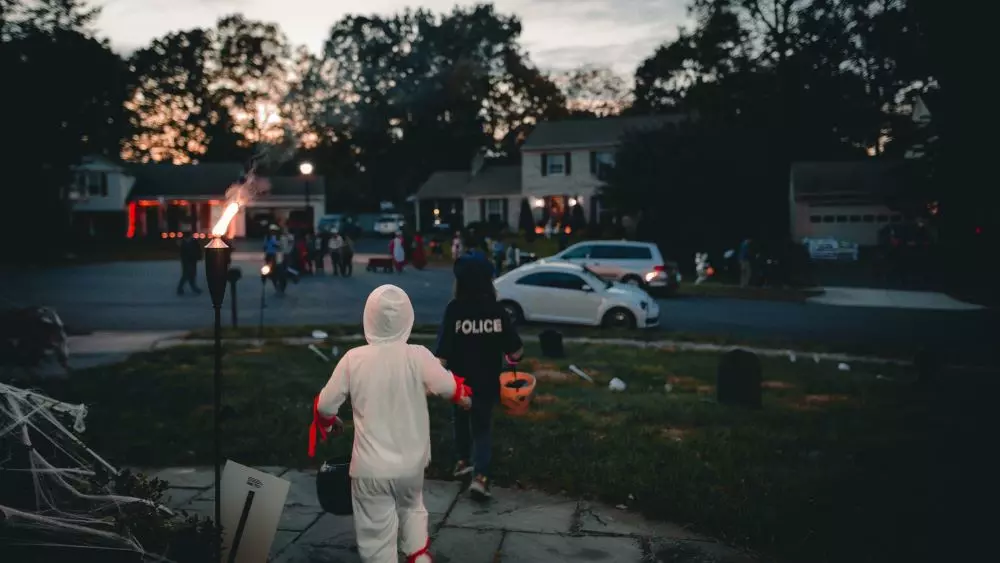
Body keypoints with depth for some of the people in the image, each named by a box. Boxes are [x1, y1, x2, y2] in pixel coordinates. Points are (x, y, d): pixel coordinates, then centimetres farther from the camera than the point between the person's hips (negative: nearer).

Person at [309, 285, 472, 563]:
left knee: (377, 536, 9)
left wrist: (329, 422, 19)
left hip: (371, 468, -2)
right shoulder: (418, 356, -14)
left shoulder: (353, 359, -11)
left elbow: (325, 406, -3)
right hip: (412, 463, 2)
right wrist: (465, 392, 16)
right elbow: (455, 392, -8)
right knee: (412, 507, 32)